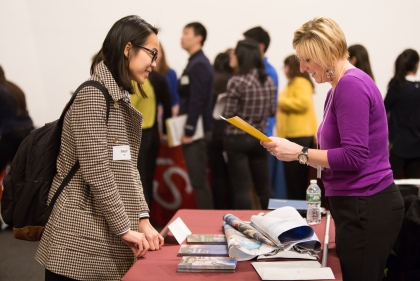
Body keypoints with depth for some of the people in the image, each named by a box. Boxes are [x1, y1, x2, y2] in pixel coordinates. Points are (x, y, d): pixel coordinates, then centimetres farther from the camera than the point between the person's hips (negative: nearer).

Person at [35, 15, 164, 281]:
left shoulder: (121, 99, 16)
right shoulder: (93, 94, -13)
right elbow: (96, 171, -19)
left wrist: (142, 219, 3)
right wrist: (125, 228, -15)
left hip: (108, 235, 9)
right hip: (83, 235, -8)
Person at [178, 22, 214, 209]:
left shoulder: (199, 65, -14)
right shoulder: (194, 62, 16)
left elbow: (197, 101, -20)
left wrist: (189, 131, -19)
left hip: (196, 132, -10)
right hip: (192, 130, 10)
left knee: (198, 180, -6)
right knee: (198, 180, 12)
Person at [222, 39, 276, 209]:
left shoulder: (237, 82, -15)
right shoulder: (269, 81, 3)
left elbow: (228, 115, -14)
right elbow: (272, 111, 11)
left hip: (237, 139, -6)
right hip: (260, 138, 6)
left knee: (241, 188, -1)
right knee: (264, 186, 13)